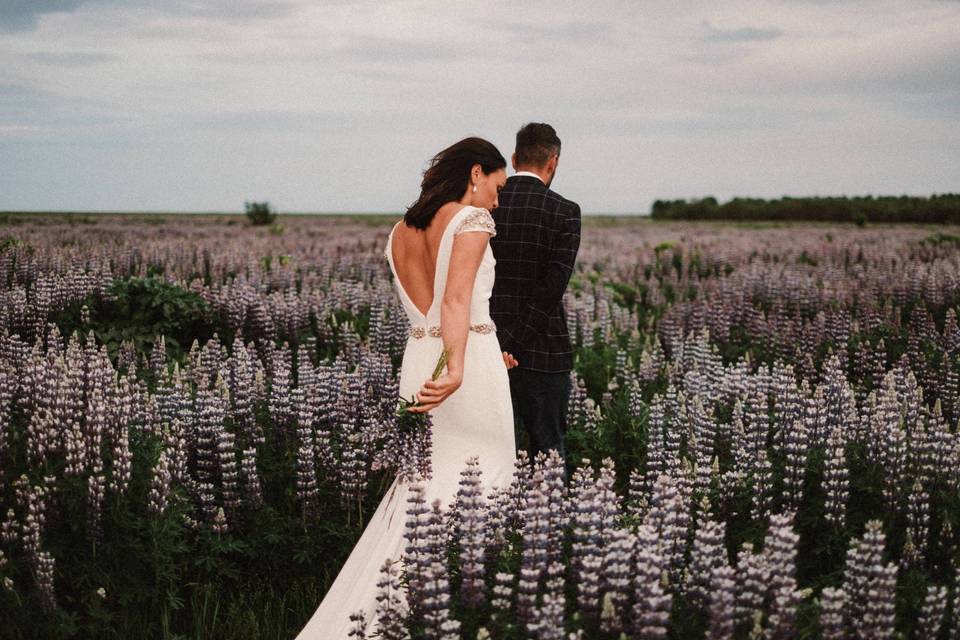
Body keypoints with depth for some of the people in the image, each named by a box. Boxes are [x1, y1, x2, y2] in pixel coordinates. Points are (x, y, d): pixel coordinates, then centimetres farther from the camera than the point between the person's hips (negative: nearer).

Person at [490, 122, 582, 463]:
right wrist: (510, 342, -15)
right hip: (541, 351, -3)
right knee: (548, 450, 8)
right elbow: (552, 288, -16)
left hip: (489, 351, 3)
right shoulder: (564, 212, -8)